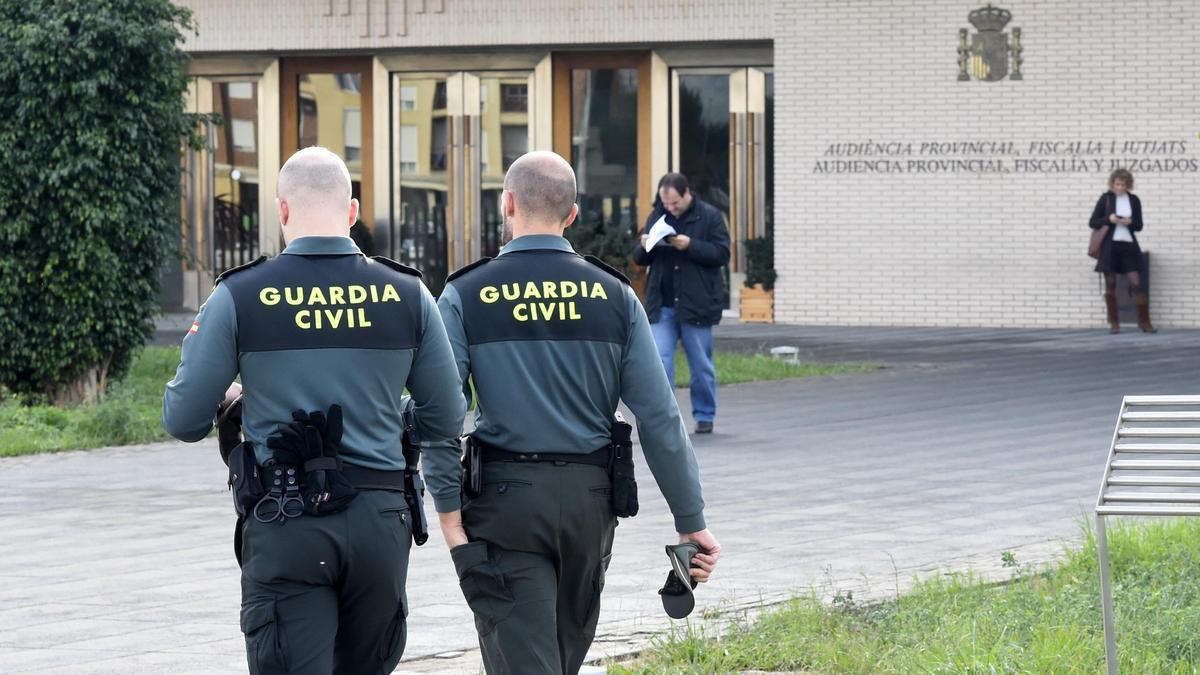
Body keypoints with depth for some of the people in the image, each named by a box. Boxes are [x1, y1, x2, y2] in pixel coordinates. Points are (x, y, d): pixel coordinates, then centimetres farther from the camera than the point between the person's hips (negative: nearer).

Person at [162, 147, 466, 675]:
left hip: (285, 526, -3)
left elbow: (183, 421, 0)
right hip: (380, 520, 3)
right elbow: (446, 421, 9)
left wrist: (231, 397, 23)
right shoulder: (408, 295, 2)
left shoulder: (239, 296, -4)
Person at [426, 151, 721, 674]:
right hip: (589, 495, 3)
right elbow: (659, 418, -2)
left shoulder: (464, 297, -4)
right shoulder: (613, 295, 1)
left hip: (505, 496, -3)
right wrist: (691, 521, 2)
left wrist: (449, 513, -8)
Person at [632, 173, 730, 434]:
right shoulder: (657, 216, 10)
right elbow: (639, 259, 15)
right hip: (662, 305, 3)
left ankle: (705, 416, 20)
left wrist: (690, 246, -21)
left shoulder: (710, 216, -2)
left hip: (696, 305, -3)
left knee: (701, 365, 7)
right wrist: (644, 247, -9)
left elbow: (722, 254, -9)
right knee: (659, 361, -6)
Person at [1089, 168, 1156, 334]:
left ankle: (1145, 322, -2)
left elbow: (1139, 226, 9)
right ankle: (1114, 323, 11)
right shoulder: (1105, 198, 1)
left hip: (1128, 245, 1)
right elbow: (1092, 223, 2)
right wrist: (1108, 219, -15)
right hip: (1109, 245, -1)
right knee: (1110, 285, 2)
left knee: (1136, 284, -6)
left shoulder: (1134, 200, 6)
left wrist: (1130, 222, -13)